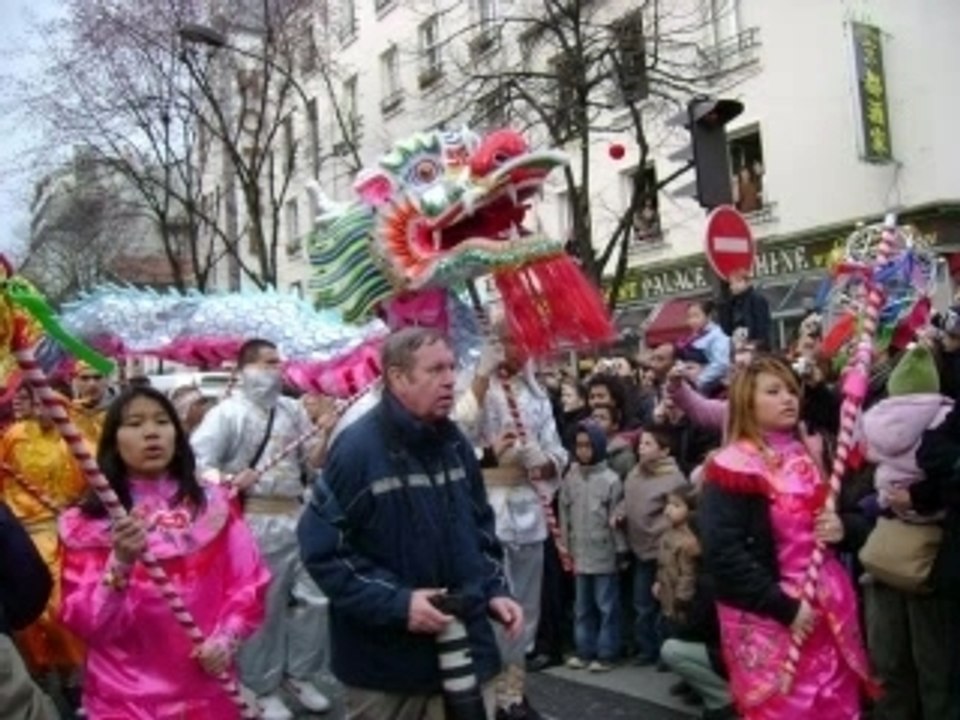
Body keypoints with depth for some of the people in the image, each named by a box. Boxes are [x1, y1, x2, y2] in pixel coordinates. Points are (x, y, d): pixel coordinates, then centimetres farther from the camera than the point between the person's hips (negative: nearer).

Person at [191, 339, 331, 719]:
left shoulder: (293, 409, 10)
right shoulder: (227, 412, -4)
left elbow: (314, 463, 10)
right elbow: (195, 460, -13)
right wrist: (227, 481, -30)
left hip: (297, 516, 5)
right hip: (254, 521, -5)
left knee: (315, 596, 8)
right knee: (261, 605, 5)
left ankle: (298, 674, 27)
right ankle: (263, 688, 22)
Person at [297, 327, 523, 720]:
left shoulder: (454, 442, 6)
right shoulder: (358, 448, -16)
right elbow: (322, 550, -17)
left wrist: (494, 590, 5)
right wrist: (396, 602, -22)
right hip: (385, 660, -5)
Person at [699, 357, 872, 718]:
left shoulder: (811, 455, 12)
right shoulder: (733, 468, -12)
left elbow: (837, 514, 21)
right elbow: (723, 553, -18)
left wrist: (842, 527, -3)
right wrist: (785, 607, -19)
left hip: (828, 611, 7)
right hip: (767, 621, -7)